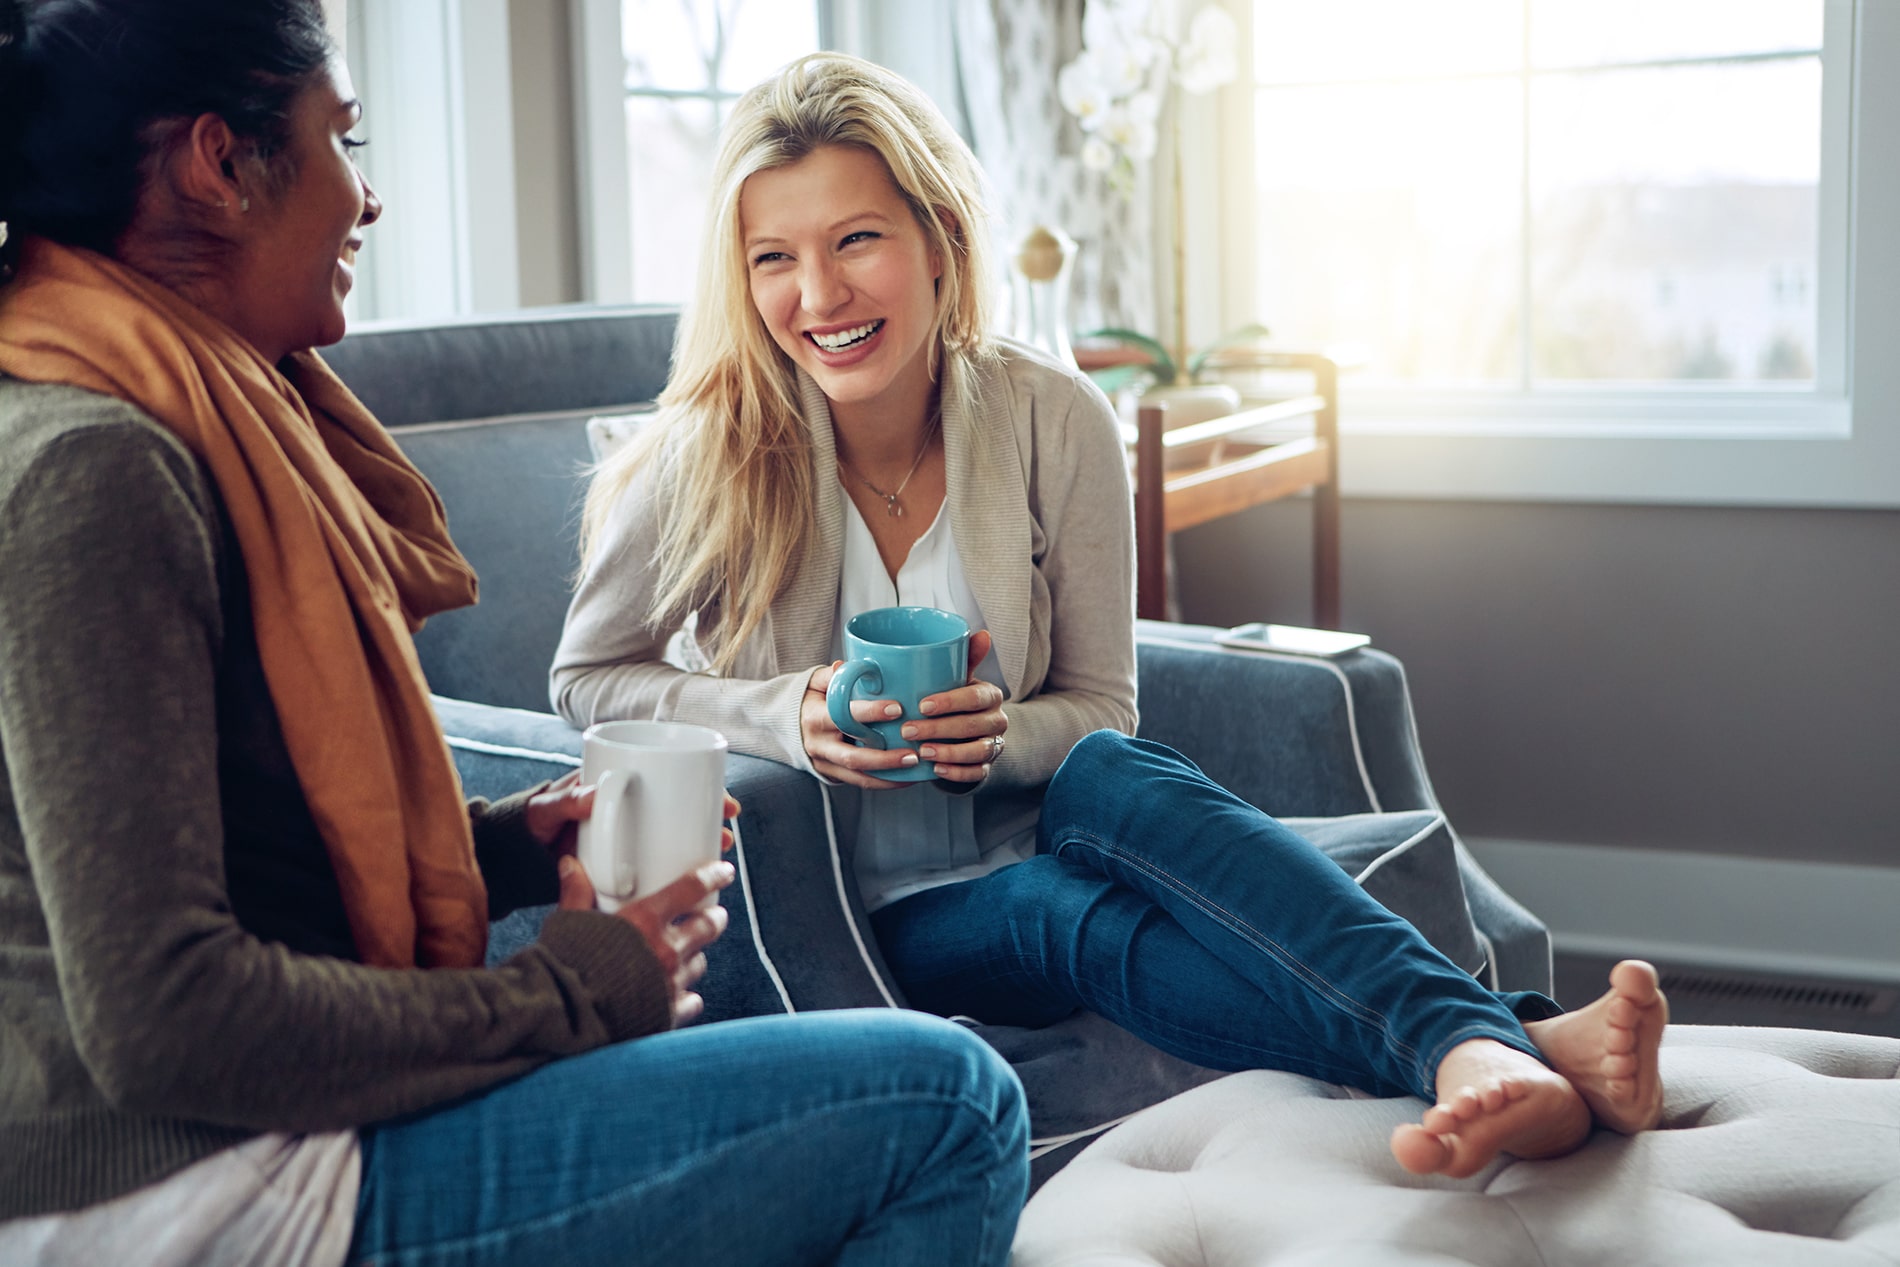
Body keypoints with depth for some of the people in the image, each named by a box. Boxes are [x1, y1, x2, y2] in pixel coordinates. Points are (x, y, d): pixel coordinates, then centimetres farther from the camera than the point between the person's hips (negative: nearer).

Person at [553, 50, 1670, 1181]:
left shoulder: (1054, 423, -5)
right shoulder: (700, 463, -10)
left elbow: (1103, 715, 3)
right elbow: (588, 681, 3)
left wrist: (999, 734, -21)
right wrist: (788, 717, -15)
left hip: (1035, 840, 2)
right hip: (867, 920, -1)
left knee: (1114, 780, -34)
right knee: (1082, 919, -34)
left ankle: (1473, 1055, -50)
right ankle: (1517, 1050, -50)